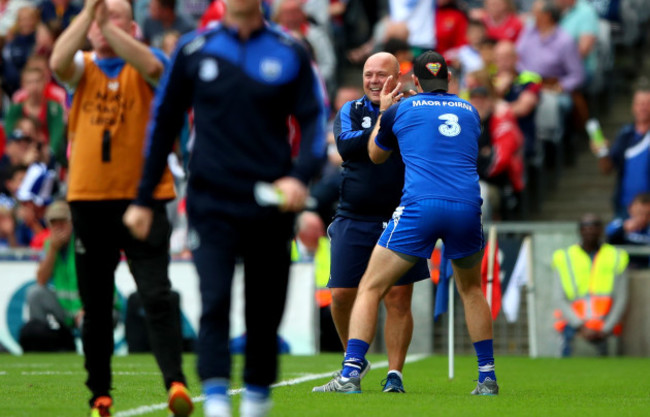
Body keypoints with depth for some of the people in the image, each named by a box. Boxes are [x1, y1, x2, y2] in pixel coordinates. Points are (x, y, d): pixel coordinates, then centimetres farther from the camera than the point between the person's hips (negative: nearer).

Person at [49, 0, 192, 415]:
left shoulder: (146, 62, 4)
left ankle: (176, 382, -20)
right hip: (89, 198, 3)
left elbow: (151, 67, -22)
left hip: (144, 196, -3)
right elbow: (58, 62, -15)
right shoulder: (84, 67, 9)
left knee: (157, 295, -14)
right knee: (95, 303, 8)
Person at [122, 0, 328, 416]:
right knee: (214, 302, -14)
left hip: (270, 205, 1)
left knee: (265, 310, 7)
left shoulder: (290, 52, 4)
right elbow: (164, 123, 12)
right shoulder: (194, 50, 5)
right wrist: (144, 199, 11)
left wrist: (301, 176, -16)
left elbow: (315, 119, 3)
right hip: (211, 205, -1)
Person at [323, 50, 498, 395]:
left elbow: (375, 155, 26)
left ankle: (350, 374, -7)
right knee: (471, 289, 26)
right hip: (467, 207, 3)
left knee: (370, 288, 6)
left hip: (419, 207, -3)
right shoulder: (469, 111, 20)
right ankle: (487, 377, 23)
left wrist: (383, 111, 39)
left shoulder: (400, 110, 11)